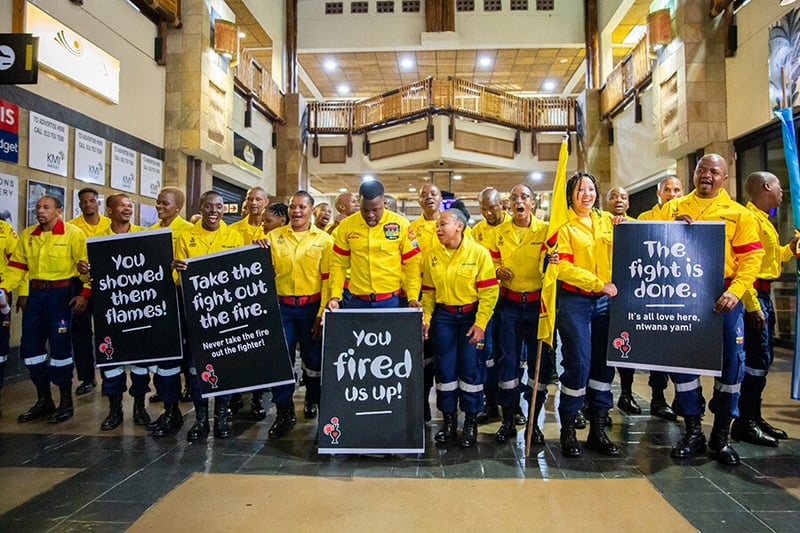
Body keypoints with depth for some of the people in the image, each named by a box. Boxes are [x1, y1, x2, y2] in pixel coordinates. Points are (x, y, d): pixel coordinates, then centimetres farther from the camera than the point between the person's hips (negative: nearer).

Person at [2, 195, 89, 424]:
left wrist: (85, 293, -19)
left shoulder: (73, 233, -7)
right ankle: (44, 401, 23)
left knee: (60, 347, -2)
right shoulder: (28, 235, 11)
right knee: (30, 347, 9)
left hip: (60, 293, -6)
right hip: (35, 293, 6)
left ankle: (66, 402, 13)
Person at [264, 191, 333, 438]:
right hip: (281, 306, 1)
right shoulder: (274, 236, 6)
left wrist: (323, 313, -6)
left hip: (311, 306, -1)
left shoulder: (323, 239, 1)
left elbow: (327, 278, -1)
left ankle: (313, 401, 35)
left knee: (313, 358, 11)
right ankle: (284, 412, 15)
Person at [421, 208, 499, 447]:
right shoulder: (431, 255, 3)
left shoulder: (479, 253, -8)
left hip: (471, 315, -3)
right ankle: (449, 420, 21)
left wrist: (480, 323, -15)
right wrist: (426, 318, -1)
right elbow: (428, 291, 9)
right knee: (445, 369, 6)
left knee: (470, 369, 1)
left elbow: (489, 292, -10)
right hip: (443, 316, 3)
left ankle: (470, 422, 17)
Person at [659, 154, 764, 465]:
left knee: (731, 361, 0)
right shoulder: (674, 209, 11)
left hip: (723, 298, -1)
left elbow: (751, 258, -3)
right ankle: (693, 431, 19)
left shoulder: (739, 214, 5)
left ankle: (721, 434, 18)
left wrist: (734, 292, -17)